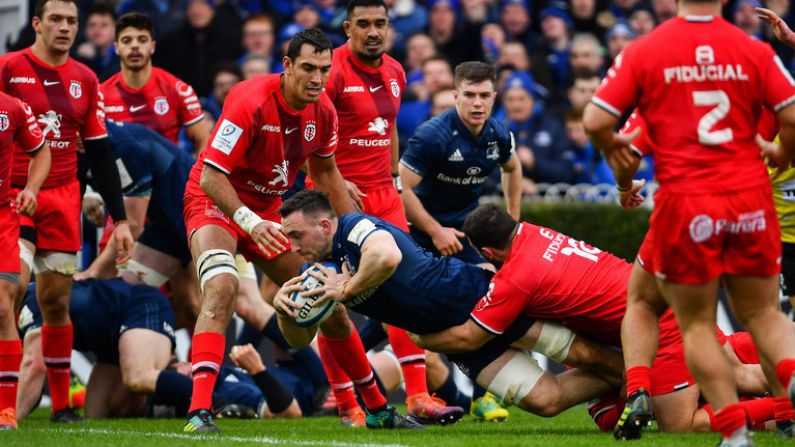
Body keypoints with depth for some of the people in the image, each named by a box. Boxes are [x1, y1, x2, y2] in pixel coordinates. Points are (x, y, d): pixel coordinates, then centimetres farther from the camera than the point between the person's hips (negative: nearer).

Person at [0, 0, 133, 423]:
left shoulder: (85, 80, 10)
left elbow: (100, 154, 13)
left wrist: (119, 218, 11)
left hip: (63, 199, 4)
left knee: (57, 301, 6)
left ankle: (62, 404, 13)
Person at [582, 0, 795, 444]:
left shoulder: (642, 51, -2)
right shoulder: (755, 50, 0)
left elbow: (596, 121, -7)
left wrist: (621, 163, 12)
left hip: (684, 201, -2)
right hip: (751, 200, 2)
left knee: (698, 325, 11)